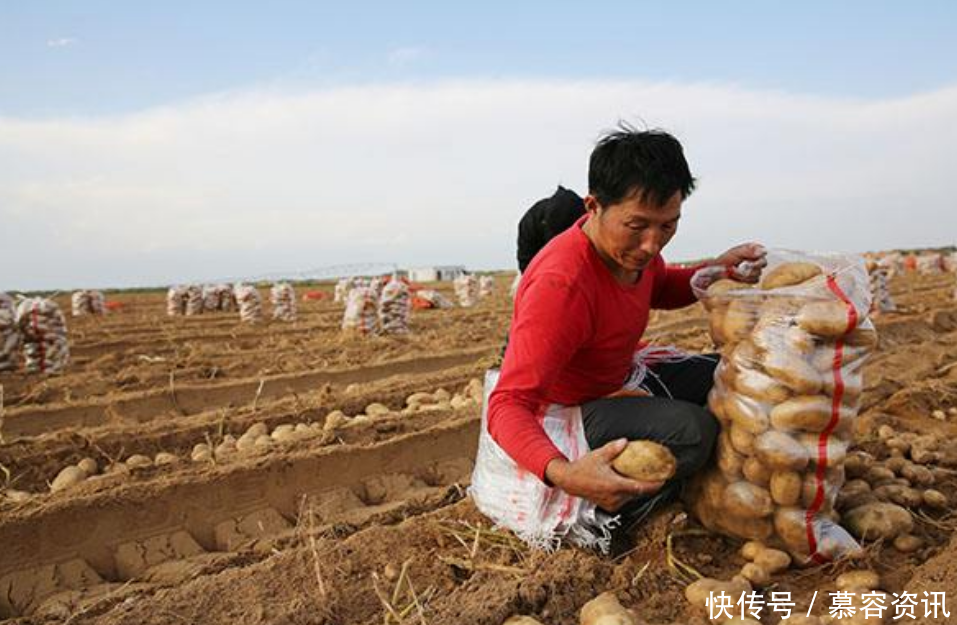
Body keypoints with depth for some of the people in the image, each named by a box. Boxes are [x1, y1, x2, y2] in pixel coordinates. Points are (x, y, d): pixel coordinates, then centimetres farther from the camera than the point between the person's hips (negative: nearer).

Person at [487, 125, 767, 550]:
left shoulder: (631, 244, -9)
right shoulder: (561, 285, -36)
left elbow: (661, 289, 16)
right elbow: (509, 405, -39)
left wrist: (717, 270, -5)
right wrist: (562, 474, -57)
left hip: (621, 384, 9)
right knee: (692, 430, -29)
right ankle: (606, 520, -9)